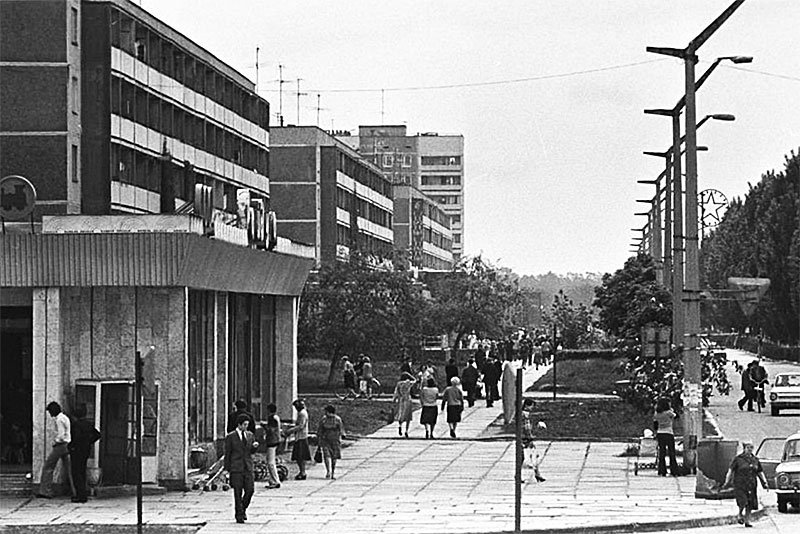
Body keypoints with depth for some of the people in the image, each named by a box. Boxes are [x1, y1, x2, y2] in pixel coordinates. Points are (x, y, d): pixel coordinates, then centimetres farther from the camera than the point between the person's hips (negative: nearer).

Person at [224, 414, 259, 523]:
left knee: (249, 490, -3)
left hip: (248, 467, 4)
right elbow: (227, 454, -1)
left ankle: (243, 509, 21)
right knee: (238, 493, -2)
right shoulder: (230, 437, -3)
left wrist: (254, 446, -5)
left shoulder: (249, 435, 10)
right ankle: (239, 515, 6)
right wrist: (227, 470, -4)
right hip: (236, 468, -4)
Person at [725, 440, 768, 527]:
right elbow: (731, 470, 0)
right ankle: (740, 515, 11)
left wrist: (764, 482, 6)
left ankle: (747, 520, 14)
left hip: (751, 485, 4)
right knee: (743, 501, -15)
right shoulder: (738, 459, -1)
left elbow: (760, 472, 16)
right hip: (740, 484, -4)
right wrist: (727, 481, -7)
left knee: (750, 504, 2)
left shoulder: (755, 460, 11)